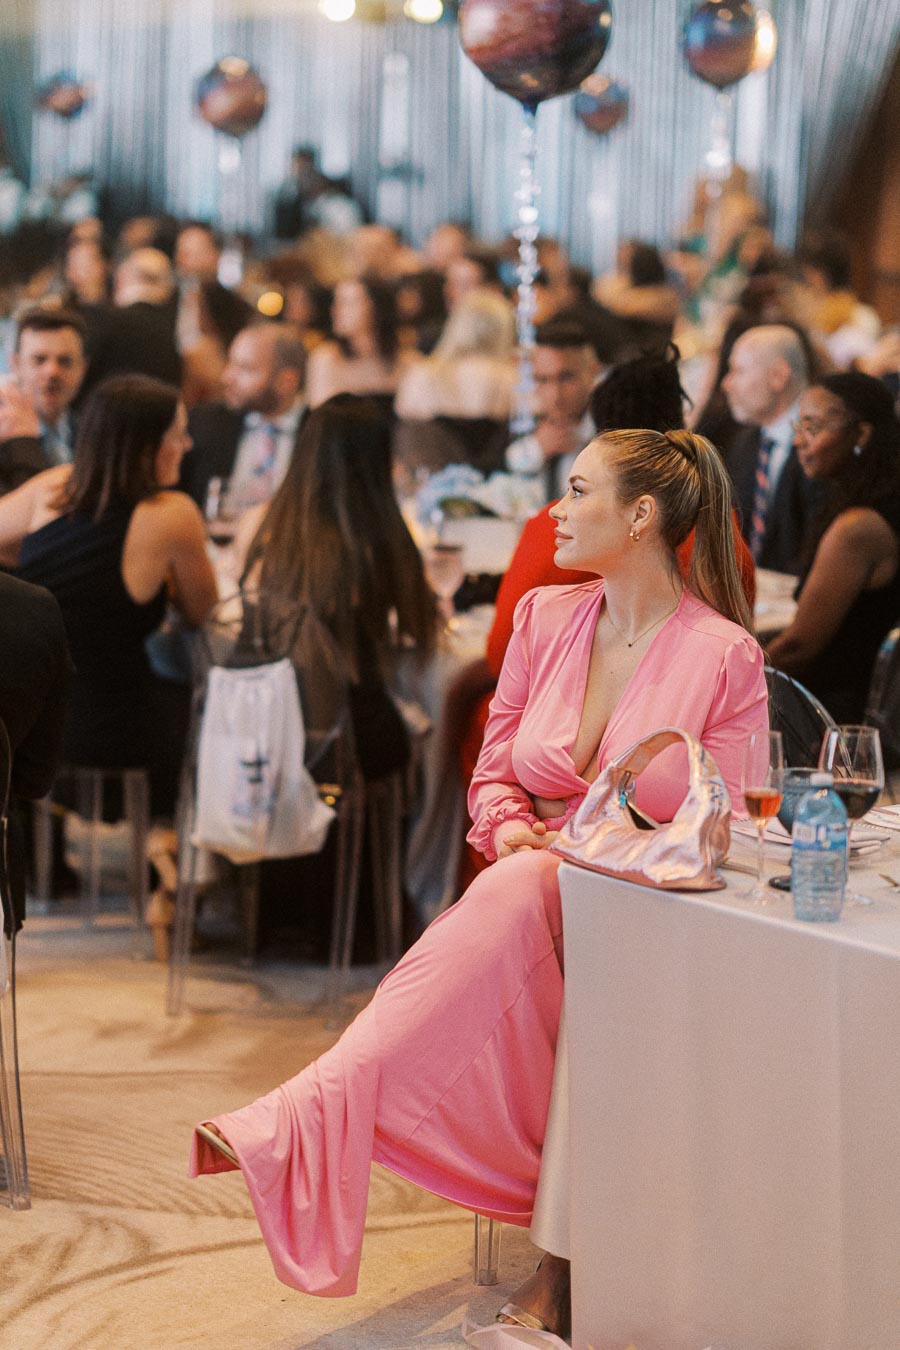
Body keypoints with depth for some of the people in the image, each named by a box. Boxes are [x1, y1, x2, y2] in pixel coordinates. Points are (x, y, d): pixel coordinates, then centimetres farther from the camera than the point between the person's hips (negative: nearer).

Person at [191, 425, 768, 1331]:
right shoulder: (544, 616, 11)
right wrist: (517, 838, -8)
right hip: (527, 895, 4)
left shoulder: (724, 657, -4)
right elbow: (492, 775, 16)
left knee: (516, 901, -36)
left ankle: (303, 1122, -47)